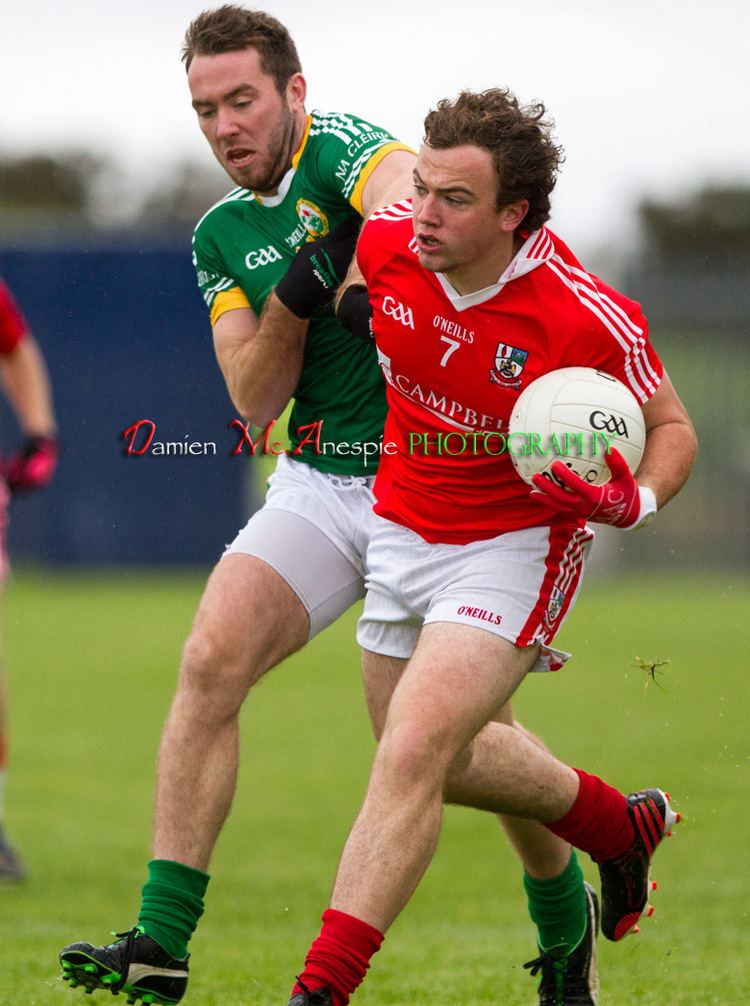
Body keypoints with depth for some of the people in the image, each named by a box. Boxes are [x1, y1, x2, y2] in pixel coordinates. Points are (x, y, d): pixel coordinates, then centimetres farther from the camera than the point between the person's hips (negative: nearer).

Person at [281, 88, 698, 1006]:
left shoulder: (587, 319, -26)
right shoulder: (387, 241, -13)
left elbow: (672, 428, -11)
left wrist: (630, 500, -28)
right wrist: (351, 303, 0)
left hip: (515, 545, -6)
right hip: (400, 532, 7)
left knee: (411, 757, -20)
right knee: (455, 751, 20)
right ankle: (621, 829, 48)